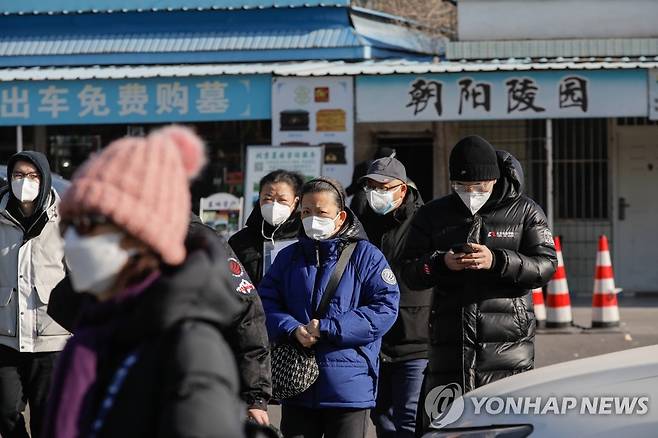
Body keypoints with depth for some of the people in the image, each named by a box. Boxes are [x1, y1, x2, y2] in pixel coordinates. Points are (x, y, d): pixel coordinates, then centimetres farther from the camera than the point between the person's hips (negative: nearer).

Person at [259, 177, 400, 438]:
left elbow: (386, 308, -11)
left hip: (349, 385, -3)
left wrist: (328, 329, -16)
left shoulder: (365, 255, -1)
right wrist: (294, 330, -16)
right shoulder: (289, 257, 12)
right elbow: (266, 302, 5)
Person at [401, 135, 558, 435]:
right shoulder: (433, 214, 11)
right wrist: (441, 263, -15)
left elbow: (546, 265, -5)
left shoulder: (525, 212, 5)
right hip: (449, 346, 2)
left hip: (507, 346, -2)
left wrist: (497, 261, -20)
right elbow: (409, 272, 7)